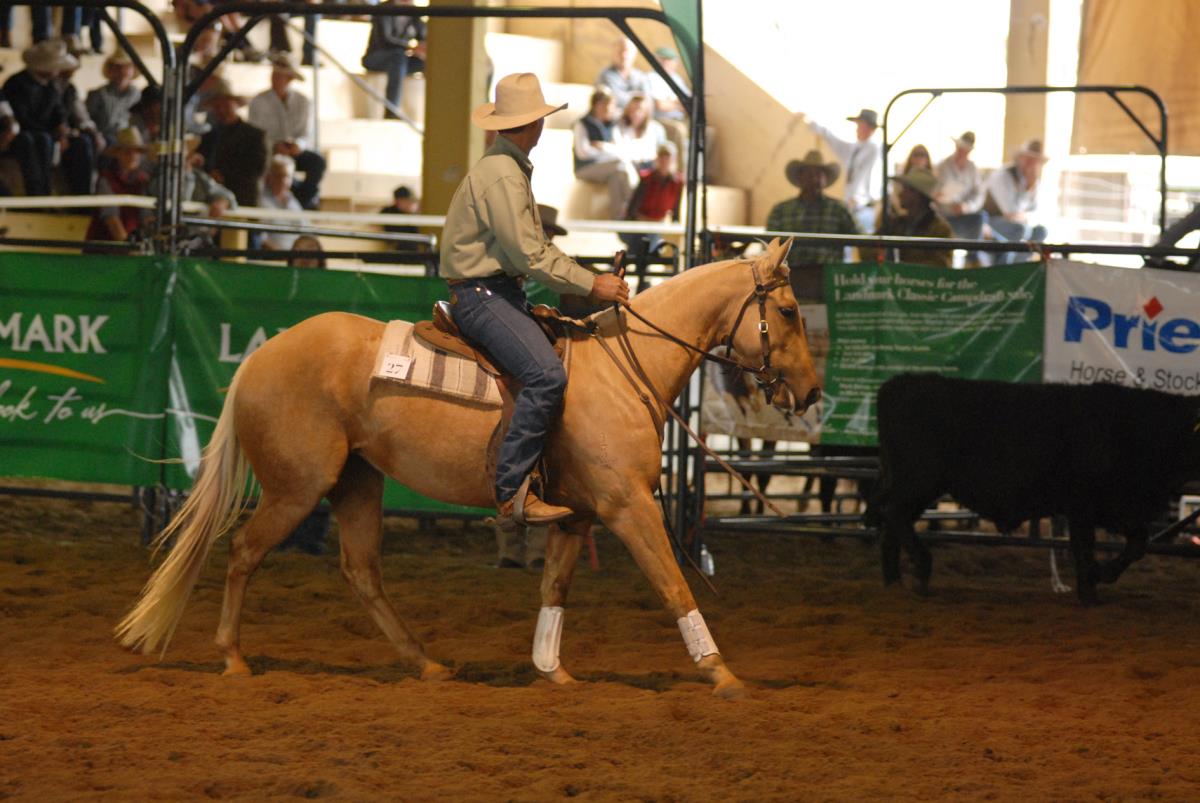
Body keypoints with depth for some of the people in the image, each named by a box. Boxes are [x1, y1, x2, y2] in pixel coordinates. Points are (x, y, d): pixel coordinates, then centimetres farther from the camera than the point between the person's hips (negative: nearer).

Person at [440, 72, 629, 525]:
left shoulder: (512, 170, 21)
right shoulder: (501, 175, -14)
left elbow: (538, 249, 22)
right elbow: (528, 254, -19)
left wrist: (590, 278, 11)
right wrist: (590, 284, -16)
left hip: (502, 292, 11)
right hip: (481, 295, -11)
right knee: (545, 374, -27)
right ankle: (512, 492, -30)